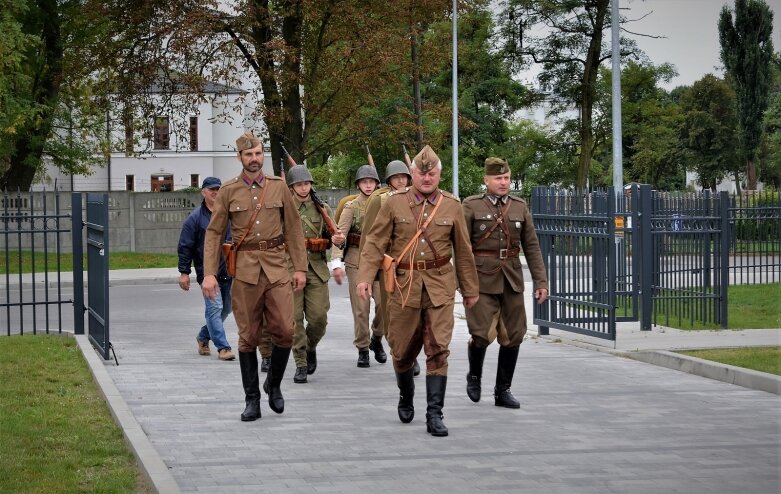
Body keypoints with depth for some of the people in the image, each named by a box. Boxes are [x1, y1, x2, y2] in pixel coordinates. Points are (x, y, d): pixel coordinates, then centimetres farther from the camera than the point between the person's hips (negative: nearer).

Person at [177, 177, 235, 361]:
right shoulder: (195, 217, -3)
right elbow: (185, 247, -2)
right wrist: (184, 272, -5)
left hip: (229, 271, 5)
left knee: (226, 308, 13)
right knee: (215, 308, -10)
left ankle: (203, 337, 33)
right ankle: (223, 347, -6)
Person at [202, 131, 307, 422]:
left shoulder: (278, 187, 7)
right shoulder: (228, 191, 4)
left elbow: (294, 229, 9)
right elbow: (214, 233, 4)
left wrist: (300, 267, 3)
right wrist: (209, 273, -4)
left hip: (277, 267, 1)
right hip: (245, 269, -1)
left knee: (284, 330, -7)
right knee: (248, 337, 2)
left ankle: (274, 383, 18)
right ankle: (251, 399, 10)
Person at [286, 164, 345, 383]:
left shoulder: (322, 209, 10)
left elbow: (331, 237, 14)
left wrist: (337, 240, -8)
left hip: (317, 269, 2)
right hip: (290, 268, -2)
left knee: (319, 317, -4)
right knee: (295, 318, -3)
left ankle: (310, 347, 25)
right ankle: (300, 364, 5)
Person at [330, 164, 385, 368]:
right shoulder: (351, 207, -1)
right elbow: (339, 234, -9)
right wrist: (336, 262, -20)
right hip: (356, 261, -2)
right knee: (361, 307, -2)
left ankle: (376, 339, 16)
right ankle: (362, 349, 9)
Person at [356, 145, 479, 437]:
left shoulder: (452, 206, 4)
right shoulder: (395, 204, 0)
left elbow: (463, 251, 10)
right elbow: (375, 242, -2)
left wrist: (470, 289, 14)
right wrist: (365, 277, -14)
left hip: (440, 286, 0)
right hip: (405, 284, 0)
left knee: (438, 349, -9)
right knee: (402, 350, 9)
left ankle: (434, 415, -7)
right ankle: (406, 398, 37)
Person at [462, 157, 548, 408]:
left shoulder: (520, 206, 9)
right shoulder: (471, 206, 0)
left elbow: (531, 246, 10)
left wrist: (541, 281, 4)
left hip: (512, 279, 4)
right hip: (482, 277, -4)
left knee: (513, 336, 3)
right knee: (481, 334, -11)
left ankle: (503, 390, 16)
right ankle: (474, 376, 18)